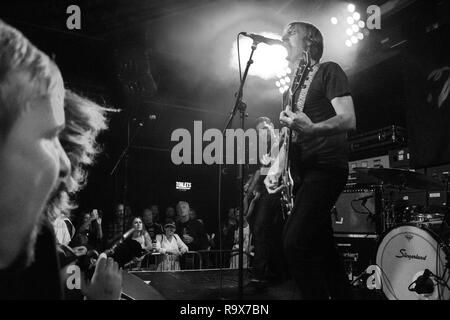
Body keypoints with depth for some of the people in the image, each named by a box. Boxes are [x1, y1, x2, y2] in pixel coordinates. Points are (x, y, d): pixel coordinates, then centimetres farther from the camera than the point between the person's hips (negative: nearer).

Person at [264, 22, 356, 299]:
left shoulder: (329, 71, -1)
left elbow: (349, 120, -13)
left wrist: (311, 128, -30)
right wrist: (277, 167, 7)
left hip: (327, 168, -8)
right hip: (303, 173, 8)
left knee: (295, 244, -20)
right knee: (323, 248, 11)